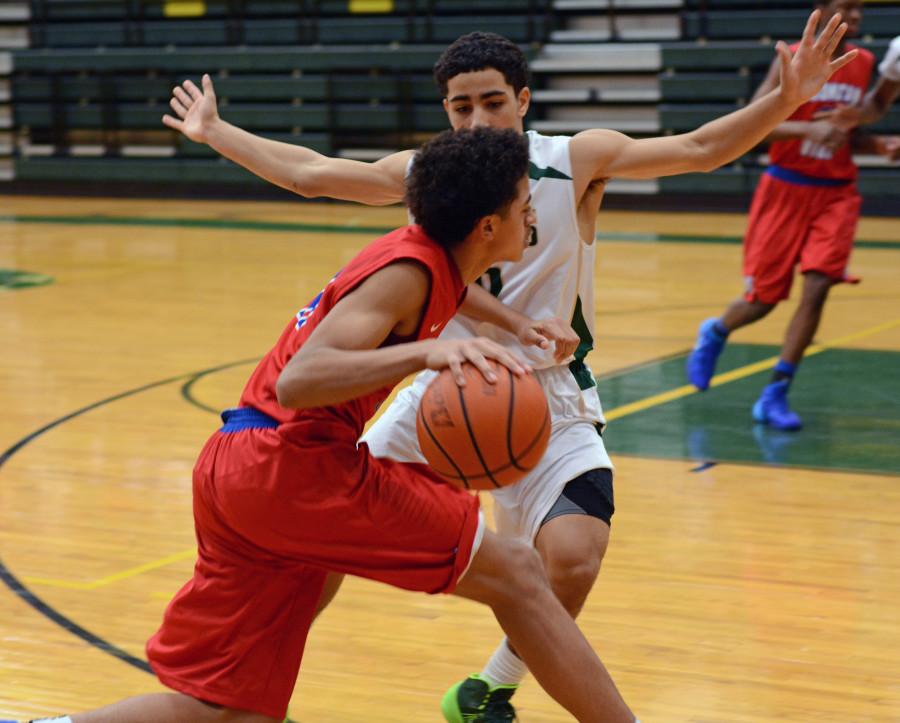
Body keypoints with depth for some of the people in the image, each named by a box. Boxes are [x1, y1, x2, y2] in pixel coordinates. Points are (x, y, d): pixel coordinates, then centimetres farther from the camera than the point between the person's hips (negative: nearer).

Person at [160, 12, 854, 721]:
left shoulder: (576, 161, -11)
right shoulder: (421, 174, -2)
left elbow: (701, 149, -17)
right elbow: (308, 172, 9)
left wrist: (787, 97, -31)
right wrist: (214, 132, 15)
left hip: (549, 398, -3)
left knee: (573, 557, -24)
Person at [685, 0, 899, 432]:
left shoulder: (863, 63, 4)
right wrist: (808, 129, -35)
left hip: (836, 193, 3)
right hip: (786, 189, -3)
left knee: (817, 287, -14)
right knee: (762, 299, 5)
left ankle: (774, 396, -5)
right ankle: (715, 333, 40)